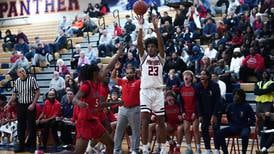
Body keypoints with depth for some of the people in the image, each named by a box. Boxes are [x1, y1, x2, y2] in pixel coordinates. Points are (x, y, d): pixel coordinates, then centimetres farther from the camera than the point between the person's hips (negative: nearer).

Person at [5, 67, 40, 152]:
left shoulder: (32, 79, -8)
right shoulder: (17, 82, 4)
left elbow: (37, 92, -7)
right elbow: (14, 94, 11)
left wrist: (33, 104, -13)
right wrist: (8, 103, -1)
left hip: (30, 106, -4)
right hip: (20, 105, 4)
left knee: (31, 126, 3)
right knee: (20, 126, 7)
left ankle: (32, 145, 14)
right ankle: (21, 145, 17)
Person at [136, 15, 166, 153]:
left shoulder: (160, 58, 8)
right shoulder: (143, 57, 9)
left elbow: (161, 43, -8)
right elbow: (139, 44, -7)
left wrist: (156, 27, -17)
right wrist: (140, 27, -16)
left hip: (158, 91, 1)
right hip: (145, 91, -1)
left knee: (161, 121, 7)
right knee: (144, 121, -9)